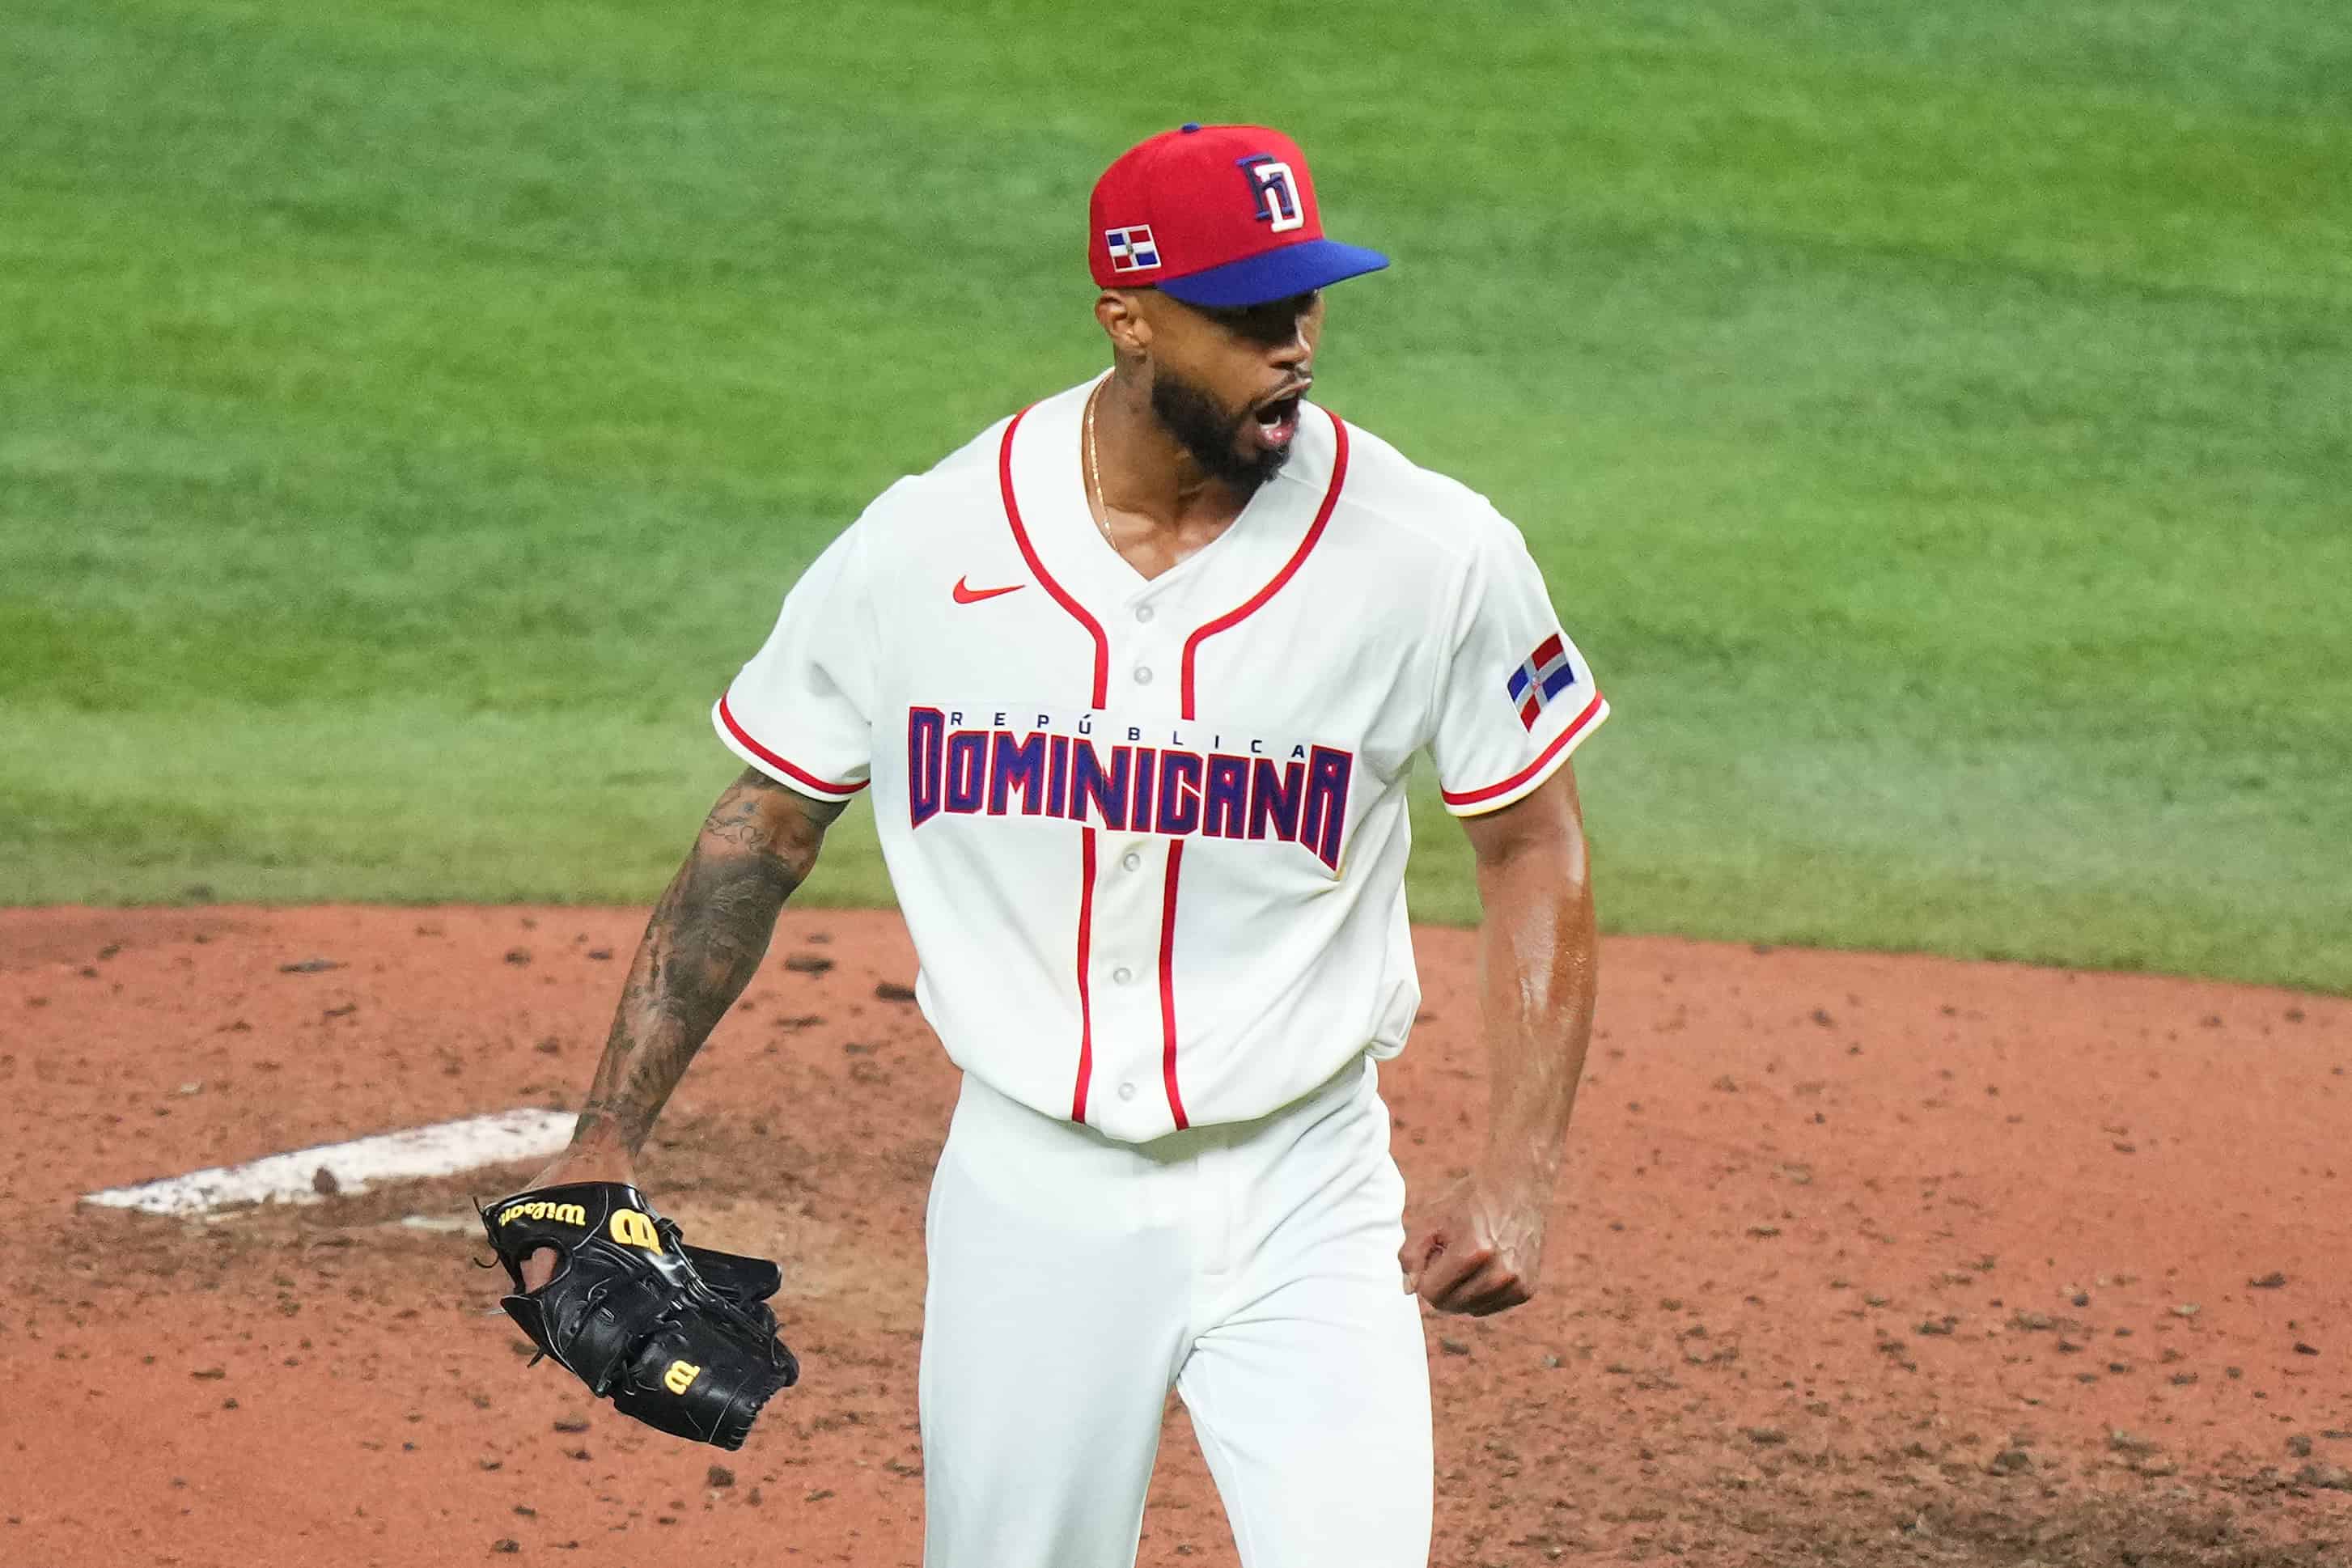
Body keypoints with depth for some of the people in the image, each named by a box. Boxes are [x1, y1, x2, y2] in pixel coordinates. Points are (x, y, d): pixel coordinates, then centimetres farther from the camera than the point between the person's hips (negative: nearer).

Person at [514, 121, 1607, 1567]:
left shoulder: (1430, 556, -10)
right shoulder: (926, 550, -7)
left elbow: (1536, 847, 1)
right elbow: (760, 836, 3)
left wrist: (1521, 1174, -9)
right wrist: (605, 1145, 0)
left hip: (1302, 1194, -1)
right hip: (1030, 1198, 1)